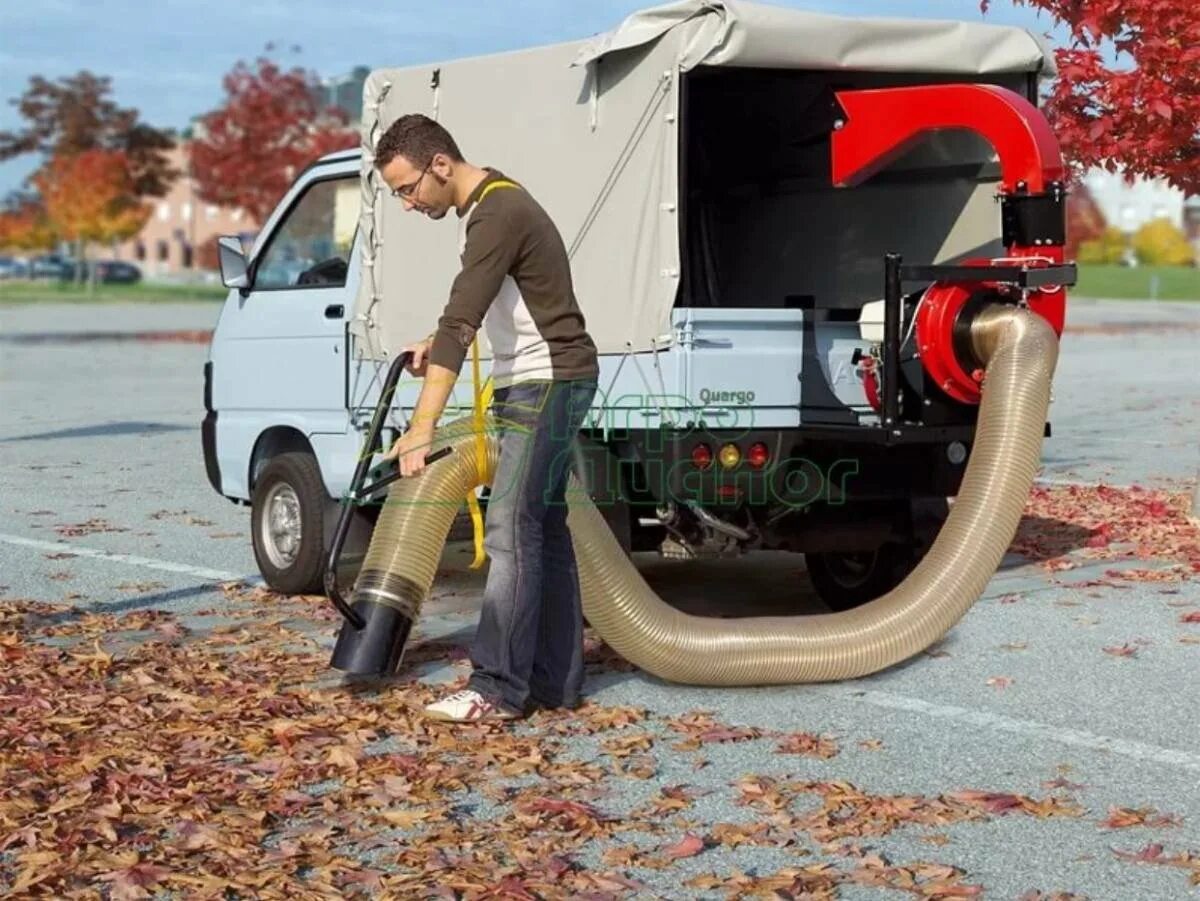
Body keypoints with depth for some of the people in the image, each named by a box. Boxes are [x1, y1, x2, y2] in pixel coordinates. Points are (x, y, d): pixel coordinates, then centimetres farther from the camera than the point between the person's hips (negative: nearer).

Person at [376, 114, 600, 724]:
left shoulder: (498, 214, -21)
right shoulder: (488, 207, 12)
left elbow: (460, 322, -30)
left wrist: (422, 427, -35)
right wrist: (437, 344, 17)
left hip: (548, 383, -10)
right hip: (533, 386, 10)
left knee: (511, 530, -13)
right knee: (543, 529, 9)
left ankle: (497, 688, -14)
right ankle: (555, 683, 12)